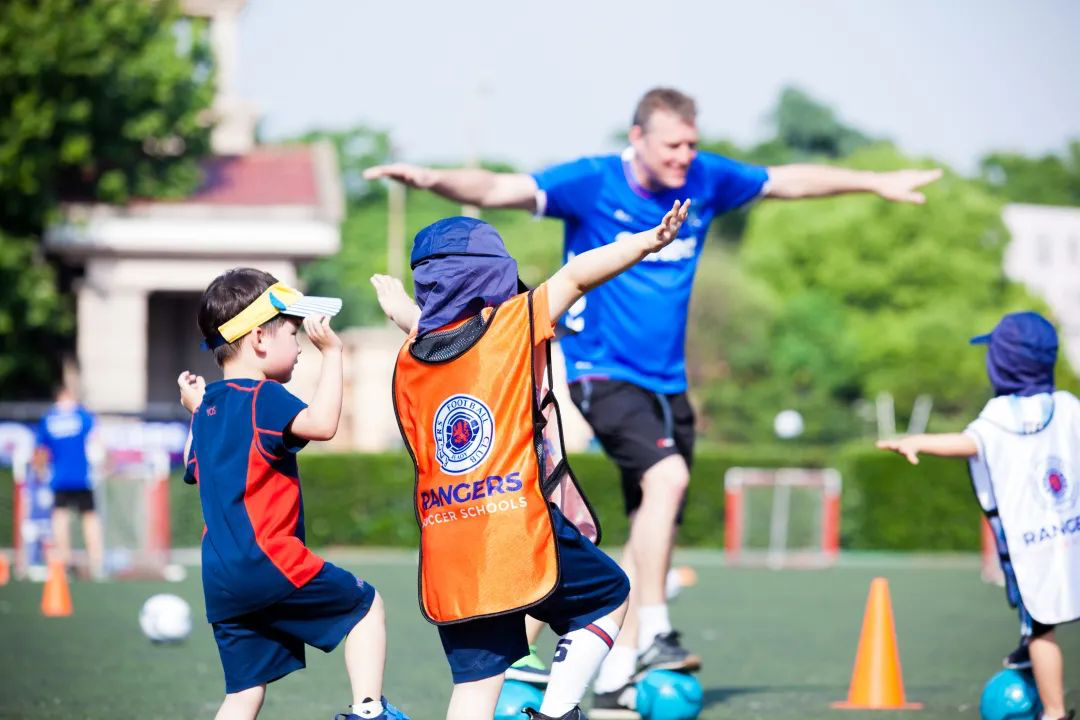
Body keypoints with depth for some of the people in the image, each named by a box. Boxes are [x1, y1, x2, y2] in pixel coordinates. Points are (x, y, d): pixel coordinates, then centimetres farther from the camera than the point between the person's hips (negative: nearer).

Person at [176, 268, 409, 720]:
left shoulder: (207, 406, 16)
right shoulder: (262, 397, -9)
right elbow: (321, 424, -26)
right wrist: (331, 352, -19)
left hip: (220, 581, 8)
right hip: (269, 563, -8)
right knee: (366, 605, 7)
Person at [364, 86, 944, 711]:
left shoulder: (706, 182, 3)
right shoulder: (592, 183, -12)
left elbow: (791, 181, 18)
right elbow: (500, 190, -23)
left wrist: (876, 184, 26)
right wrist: (435, 180, -41)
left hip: (667, 381, 6)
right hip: (602, 371, -6)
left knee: (656, 523, 5)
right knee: (667, 474, -28)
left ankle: (616, 676, 13)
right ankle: (654, 634, -23)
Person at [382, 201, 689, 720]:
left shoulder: (407, 363, 9)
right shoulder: (512, 327, -3)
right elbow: (576, 275, -2)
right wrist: (648, 242, 0)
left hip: (445, 554, 5)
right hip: (520, 535, -5)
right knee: (611, 598, 17)